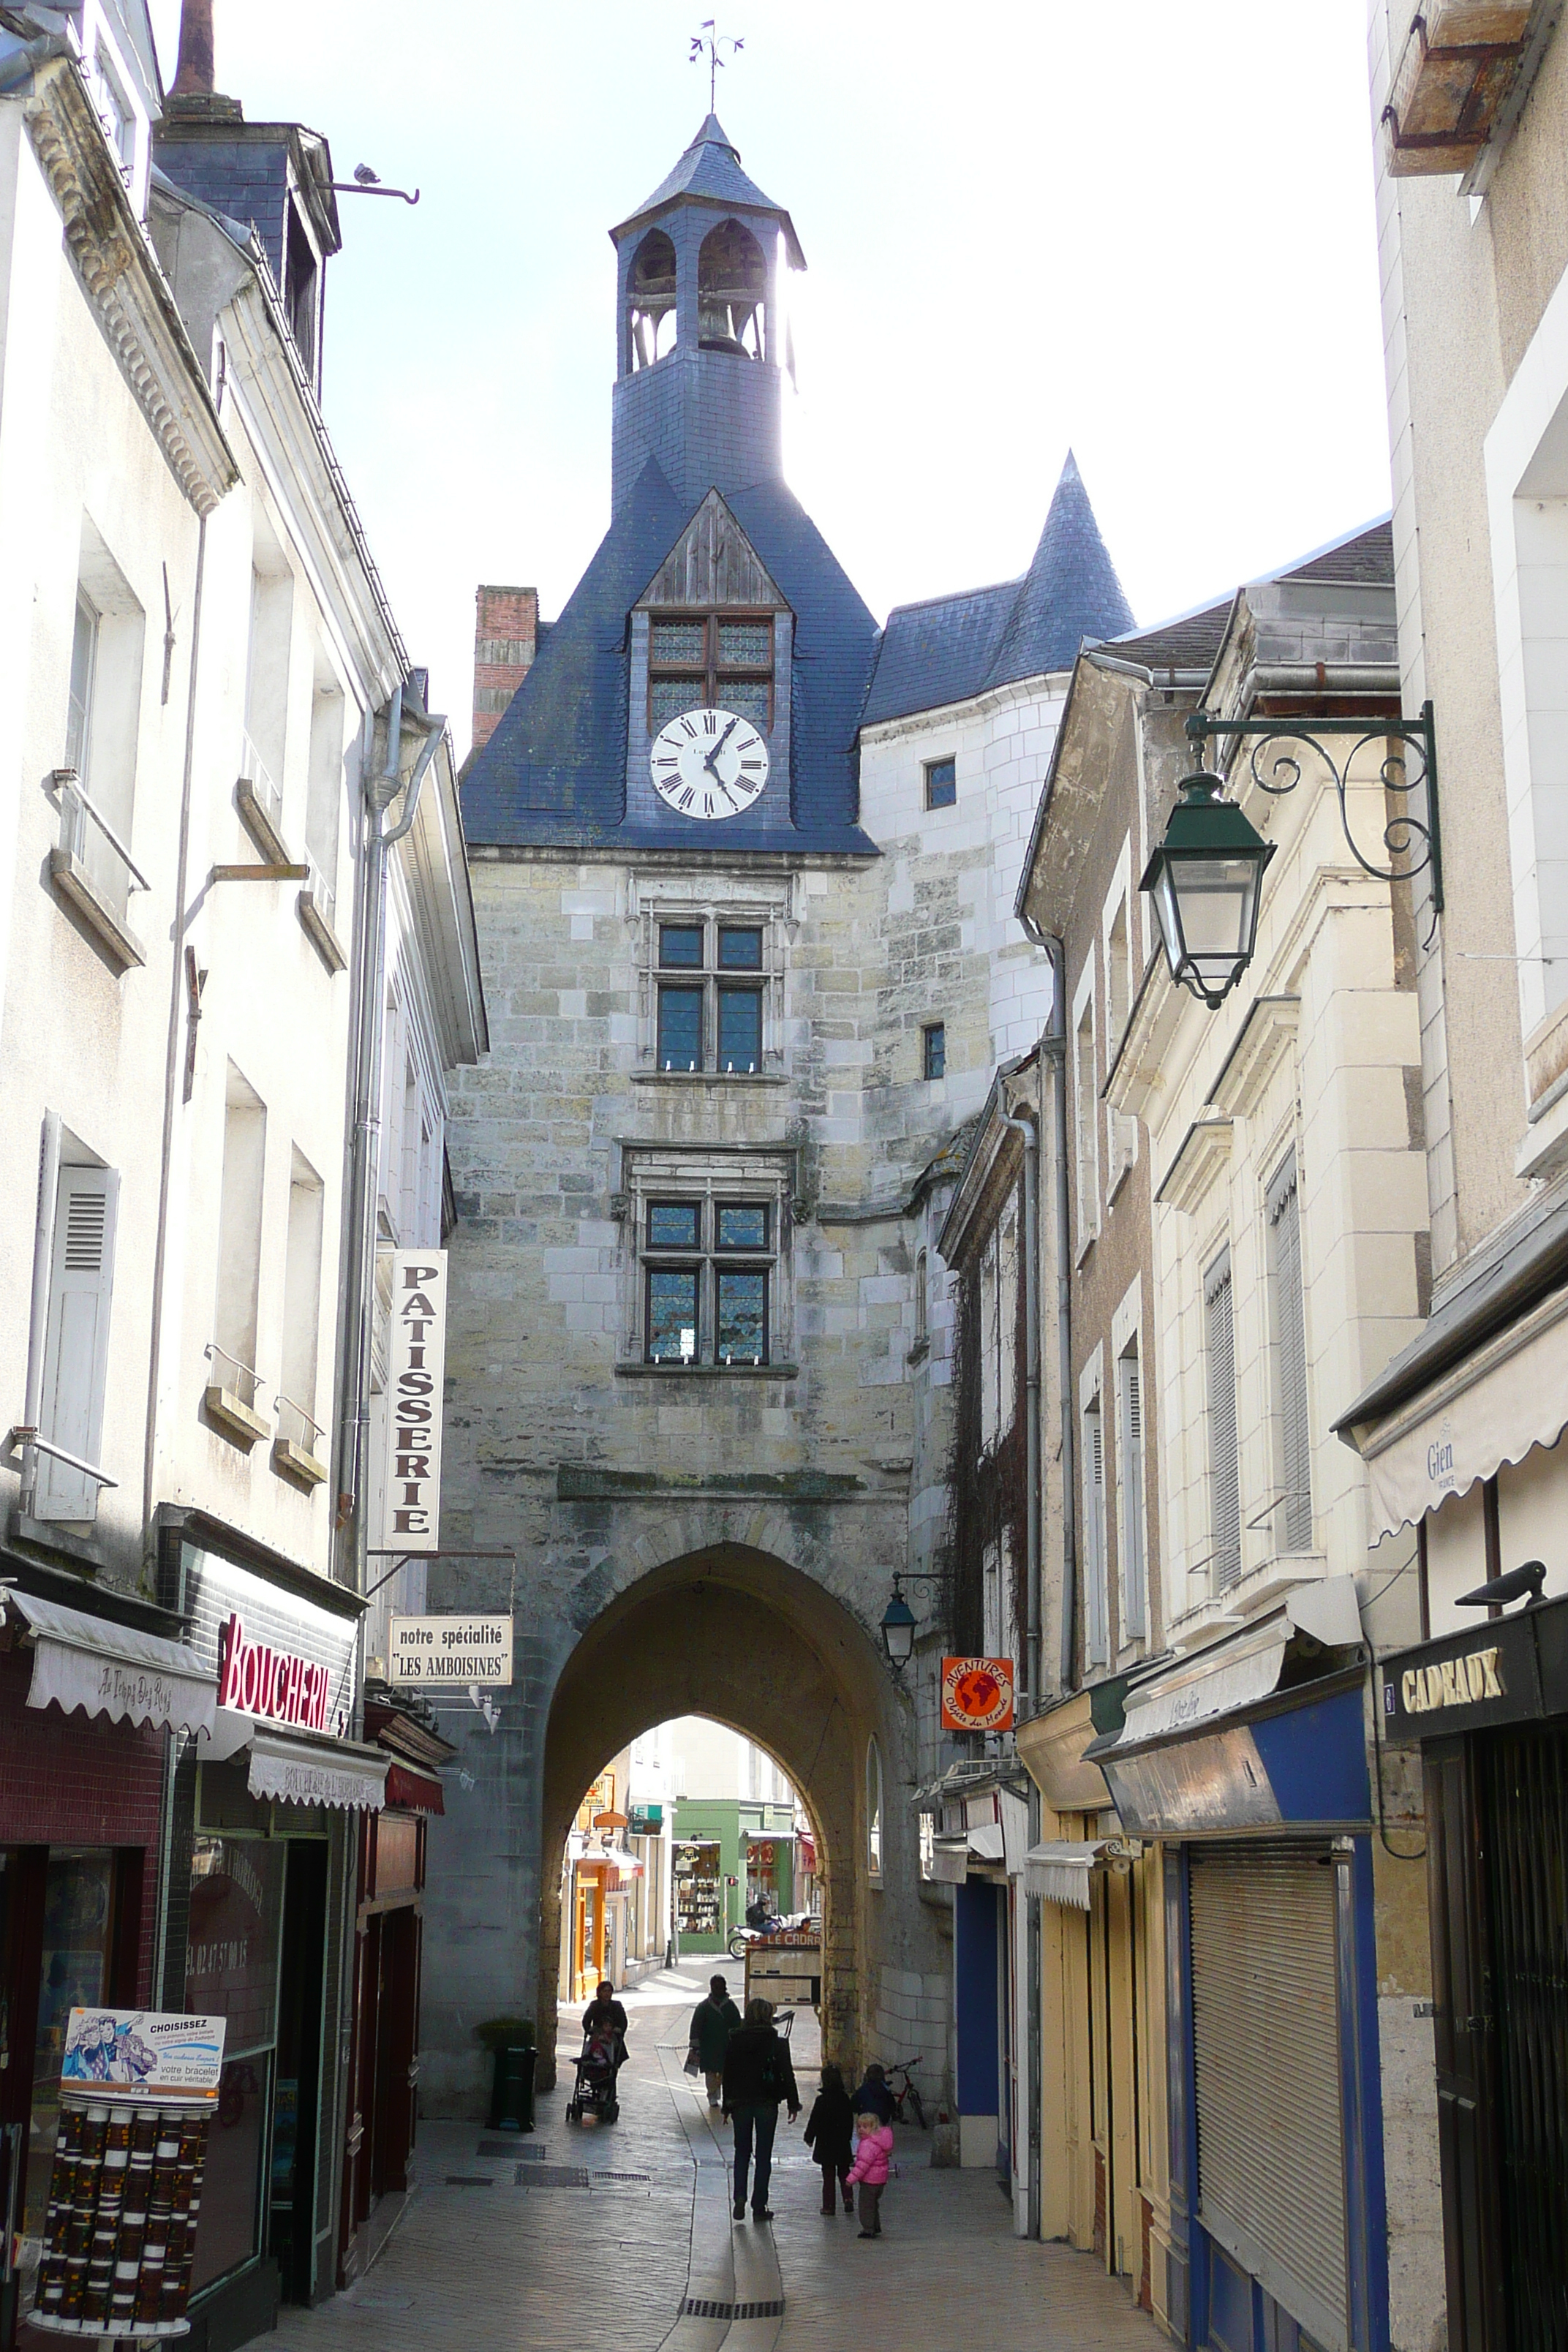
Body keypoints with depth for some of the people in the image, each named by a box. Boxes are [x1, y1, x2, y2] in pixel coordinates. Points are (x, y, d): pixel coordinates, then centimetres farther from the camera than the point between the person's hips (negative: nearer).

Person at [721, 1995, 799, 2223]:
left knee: (742, 2152, 14)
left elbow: (728, 2075, 2)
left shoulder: (734, 2042, -2)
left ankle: (740, 2197, -4)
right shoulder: (777, 2043, -7)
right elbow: (787, 2074, -5)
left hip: (740, 2102, 1)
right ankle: (759, 2207, 7)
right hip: (767, 2103, -1)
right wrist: (793, 2104, 4)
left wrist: (728, 2106, 10)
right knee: (763, 2155, 7)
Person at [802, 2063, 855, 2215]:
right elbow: (850, 2121, 11)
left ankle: (828, 2205, 4)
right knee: (844, 2172, 15)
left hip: (825, 2144, -4)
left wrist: (809, 2138, 3)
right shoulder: (845, 2098, 1)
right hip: (843, 2143, 4)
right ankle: (848, 2198, 0)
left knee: (828, 2174, 3)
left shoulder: (822, 2100, -14)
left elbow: (814, 2121, -10)